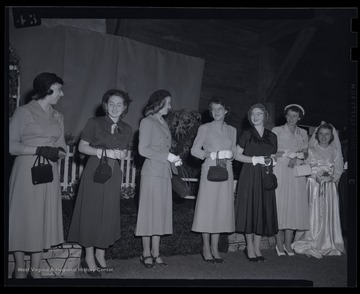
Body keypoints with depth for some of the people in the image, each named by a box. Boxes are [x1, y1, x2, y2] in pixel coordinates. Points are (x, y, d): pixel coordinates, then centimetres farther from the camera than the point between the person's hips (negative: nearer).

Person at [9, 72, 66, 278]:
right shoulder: (23, 112, -4)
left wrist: (57, 152, -11)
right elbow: (11, 145, -9)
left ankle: (36, 270, 17)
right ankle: (20, 270, 15)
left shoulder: (58, 117, 13)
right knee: (23, 216, 1)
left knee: (44, 218, 7)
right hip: (26, 171, -5)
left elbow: (62, 147, 11)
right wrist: (39, 150, -18)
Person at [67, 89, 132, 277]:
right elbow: (82, 147, -3)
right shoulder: (94, 123, -1)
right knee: (91, 212, -1)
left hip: (113, 175, 4)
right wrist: (105, 152, -15)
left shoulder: (126, 129, 11)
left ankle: (100, 254, 20)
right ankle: (89, 258, 11)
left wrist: (122, 154, -3)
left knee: (108, 214, 6)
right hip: (94, 172, -4)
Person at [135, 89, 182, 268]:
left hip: (164, 173, 7)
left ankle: (155, 252, 15)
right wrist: (167, 156, -12)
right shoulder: (147, 122, -4)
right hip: (152, 172, -7)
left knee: (161, 212, 7)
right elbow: (143, 149, -11)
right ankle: (146, 253, 8)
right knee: (149, 211, -2)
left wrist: (174, 159, 4)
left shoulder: (163, 123, 18)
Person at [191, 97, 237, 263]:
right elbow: (194, 150, -1)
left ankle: (215, 248, 14)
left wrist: (228, 157, -5)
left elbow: (233, 152, 17)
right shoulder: (205, 128, 3)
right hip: (210, 171, -3)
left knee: (222, 209, 4)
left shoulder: (232, 130, 14)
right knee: (208, 208, -2)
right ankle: (206, 248, 9)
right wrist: (212, 155, -13)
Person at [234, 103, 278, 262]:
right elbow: (237, 155, -1)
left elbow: (273, 158, 17)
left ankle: (257, 247, 14)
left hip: (265, 177, 3)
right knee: (249, 209, -3)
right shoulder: (246, 134, 2)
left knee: (264, 211, 3)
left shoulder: (271, 136, 12)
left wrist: (270, 161, -5)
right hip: (249, 176, -3)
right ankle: (249, 247, 9)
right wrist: (255, 159, -11)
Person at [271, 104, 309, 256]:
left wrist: (297, 157, -8)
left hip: (297, 173, 3)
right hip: (280, 171, -3)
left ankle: (288, 244, 4)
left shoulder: (303, 133, 16)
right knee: (280, 205, -7)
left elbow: (306, 154, 12)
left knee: (294, 205, -2)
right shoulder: (277, 130, 6)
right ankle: (279, 244, 0)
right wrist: (288, 153, -10)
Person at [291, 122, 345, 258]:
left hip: (329, 188, 2)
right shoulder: (310, 150, 5)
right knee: (313, 214, -7)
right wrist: (316, 176, -15)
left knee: (328, 214, -1)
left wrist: (330, 177, -12)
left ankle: (328, 245, 7)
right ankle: (311, 245, -2)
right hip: (313, 186, -2)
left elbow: (338, 170, 8)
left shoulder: (335, 152, 11)